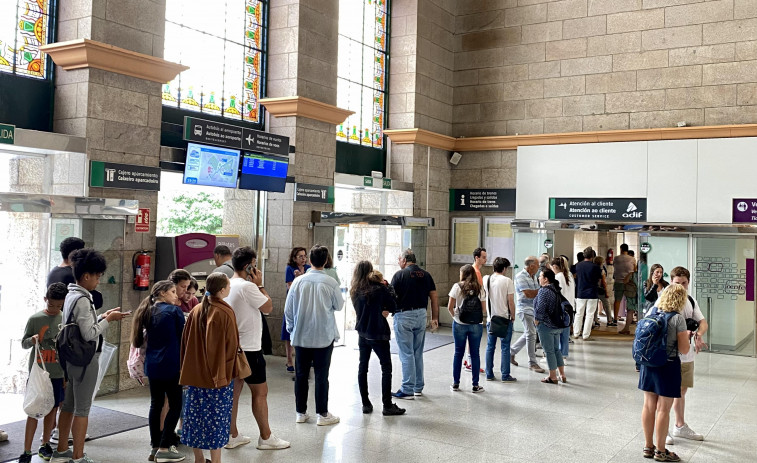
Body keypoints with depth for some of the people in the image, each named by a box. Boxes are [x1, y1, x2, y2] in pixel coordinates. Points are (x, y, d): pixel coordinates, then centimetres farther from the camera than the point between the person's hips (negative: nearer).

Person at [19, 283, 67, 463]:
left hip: (58, 373, 2)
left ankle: (45, 446, 26)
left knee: (52, 409, 11)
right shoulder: (35, 319, -4)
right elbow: (23, 343, 3)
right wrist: (32, 340, -21)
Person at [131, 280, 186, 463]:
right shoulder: (174, 310, -7)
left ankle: (155, 447, 16)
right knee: (175, 405, 0)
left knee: (156, 404, 12)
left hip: (152, 365, 7)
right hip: (171, 365, -7)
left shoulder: (148, 312, 10)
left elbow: (142, 338, 19)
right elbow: (183, 336, -1)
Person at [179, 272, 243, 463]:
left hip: (195, 374, 6)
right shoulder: (224, 313, -17)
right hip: (218, 375, -6)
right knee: (216, 419, 4)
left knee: (196, 416, 14)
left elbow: (186, 342, 7)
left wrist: (188, 370, 15)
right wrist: (227, 372, -6)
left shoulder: (196, 311, 1)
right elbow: (231, 345, -16)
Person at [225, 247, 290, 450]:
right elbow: (268, 307, -13)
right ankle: (266, 437, 10)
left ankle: (232, 436, 21)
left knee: (234, 390, 13)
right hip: (249, 348, -9)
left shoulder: (228, 286, 8)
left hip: (232, 347, 9)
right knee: (260, 391, 2)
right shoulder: (247, 287, -19)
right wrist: (259, 284, -8)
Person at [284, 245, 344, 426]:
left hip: (301, 336, 2)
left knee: (301, 375, 12)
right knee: (321, 376, 5)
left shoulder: (298, 281, -6)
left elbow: (288, 309, 0)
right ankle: (322, 414, 11)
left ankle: (301, 413, 20)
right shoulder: (330, 283, -11)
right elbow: (339, 305, 3)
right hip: (324, 336, -2)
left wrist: (291, 327, 14)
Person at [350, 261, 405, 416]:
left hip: (362, 333, 5)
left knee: (362, 367, 12)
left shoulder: (354, 291, 1)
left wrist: (380, 311, 5)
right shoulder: (380, 289, -13)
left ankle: (366, 404, 15)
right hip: (378, 334, -5)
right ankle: (387, 405, 3)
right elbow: (393, 307, -6)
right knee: (386, 368, 3)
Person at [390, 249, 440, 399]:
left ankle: (407, 390, 2)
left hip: (404, 316, -5)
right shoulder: (426, 275, 7)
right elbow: (434, 298, 6)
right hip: (421, 315, 6)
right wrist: (435, 318, 11)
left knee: (406, 354, -1)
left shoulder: (400, 274, -8)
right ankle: (418, 388, 22)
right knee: (418, 353, 15)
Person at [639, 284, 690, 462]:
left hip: (648, 364, 6)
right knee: (663, 409, 4)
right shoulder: (678, 318, -15)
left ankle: (648, 446, 25)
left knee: (649, 406, 13)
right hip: (668, 366, -6)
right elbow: (684, 350, -12)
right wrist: (686, 335, 6)